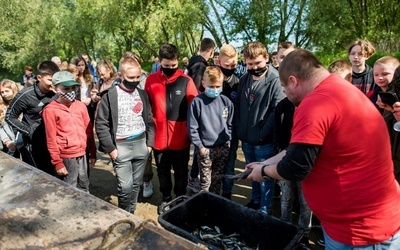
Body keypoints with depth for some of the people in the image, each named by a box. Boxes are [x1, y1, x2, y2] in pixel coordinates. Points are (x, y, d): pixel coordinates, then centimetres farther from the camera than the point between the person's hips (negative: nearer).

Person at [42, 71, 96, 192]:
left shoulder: (81, 106, 4)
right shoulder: (50, 110, -7)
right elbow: (51, 139, -7)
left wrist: (92, 153, 10)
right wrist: (57, 163, -9)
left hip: (82, 155, 4)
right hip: (66, 158, -4)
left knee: (84, 188, 16)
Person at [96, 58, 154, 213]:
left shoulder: (142, 94, 8)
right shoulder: (110, 95, -6)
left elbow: (149, 121, 12)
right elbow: (101, 124, -6)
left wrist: (149, 143, 4)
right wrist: (110, 148, -9)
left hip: (141, 143, 4)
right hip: (120, 145, -4)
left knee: (136, 184, 12)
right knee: (125, 187, -5)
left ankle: (131, 215, 29)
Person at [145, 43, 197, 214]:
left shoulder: (186, 81, -7)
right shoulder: (151, 80, -2)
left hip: (180, 139, -1)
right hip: (159, 138, 2)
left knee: (181, 172, 16)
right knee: (162, 172, 19)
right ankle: (165, 198, 41)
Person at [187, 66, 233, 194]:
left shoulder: (226, 101, 1)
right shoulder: (197, 102, -11)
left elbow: (230, 124, 9)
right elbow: (192, 127, -9)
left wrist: (227, 141, 3)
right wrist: (200, 146, -9)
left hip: (223, 148, 4)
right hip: (205, 148, -3)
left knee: (217, 180, 19)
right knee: (205, 181, 7)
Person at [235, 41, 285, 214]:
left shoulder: (275, 81, -14)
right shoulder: (244, 79, 7)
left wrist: (262, 134, -16)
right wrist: (239, 129, 4)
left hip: (265, 142, -6)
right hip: (246, 139, 6)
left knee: (265, 176, 9)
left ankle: (265, 210, 26)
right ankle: (255, 201, 41)